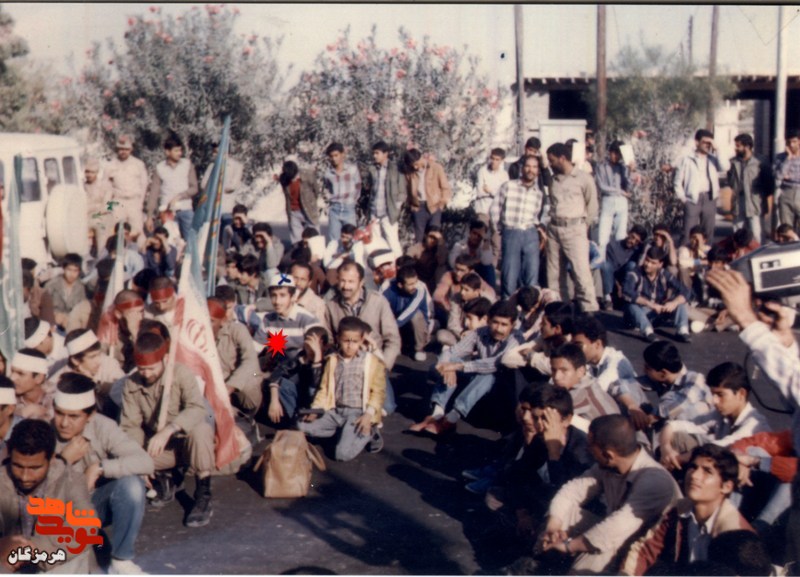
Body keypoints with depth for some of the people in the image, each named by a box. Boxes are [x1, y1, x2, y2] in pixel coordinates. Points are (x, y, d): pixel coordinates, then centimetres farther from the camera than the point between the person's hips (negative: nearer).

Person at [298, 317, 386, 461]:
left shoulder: (372, 362, -3)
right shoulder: (333, 360, 12)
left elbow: (378, 392, -5)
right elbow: (324, 389, 14)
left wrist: (369, 414, -19)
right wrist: (315, 410, -1)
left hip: (358, 413, -6)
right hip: (336, 411, 6)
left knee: (343, 454, -23)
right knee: (303, 425, -11)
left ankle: (367, 433, 6)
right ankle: (345, 432, -1)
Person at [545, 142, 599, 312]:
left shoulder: (583, 179, -4)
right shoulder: (553, 179, 12)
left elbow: (592, 205, 2)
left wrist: (584, 226, 3)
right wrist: (547, 225, 10)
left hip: (574, 230, -6)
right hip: (554, 229, 6)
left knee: (581, 271, -11)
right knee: (553, 273, 8)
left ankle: (590, 309, -9)